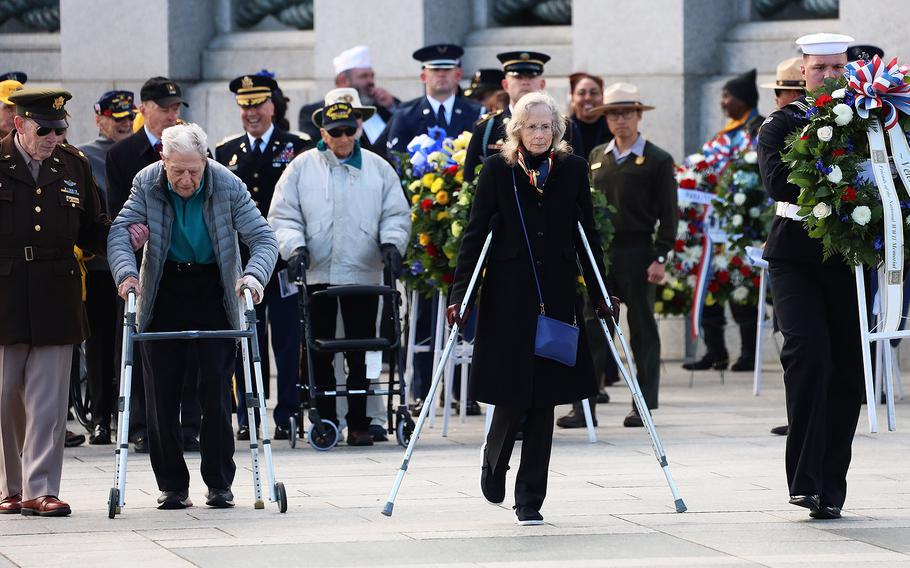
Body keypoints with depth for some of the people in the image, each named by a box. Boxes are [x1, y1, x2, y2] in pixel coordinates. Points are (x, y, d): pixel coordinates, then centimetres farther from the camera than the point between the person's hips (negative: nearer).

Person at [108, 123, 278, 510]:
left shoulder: (228, 187, -15)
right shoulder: (147, 184, -11)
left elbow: (264, 238, -15)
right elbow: (120, 233, -16)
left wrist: (254, 275, -35)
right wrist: (126, 273, -36)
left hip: (213, 292, -1)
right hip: (163, 291, 1)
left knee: (216, 390, -6)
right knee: (162, 394, 2)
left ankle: (219, 484, 3)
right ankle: (172, 486, 10)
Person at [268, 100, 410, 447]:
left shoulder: (378, 168, 9)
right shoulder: (302, 168, 5)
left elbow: (396, 214, 11)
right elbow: (283, 217, 4)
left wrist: (391, 243, -7)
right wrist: (295, 247, -12)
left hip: (363, 273, 0)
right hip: (317, 274, 0)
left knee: (361, 353, 0)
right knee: (320, 352, 1)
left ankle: (359, 424, 5)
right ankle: (325, 421, 8)